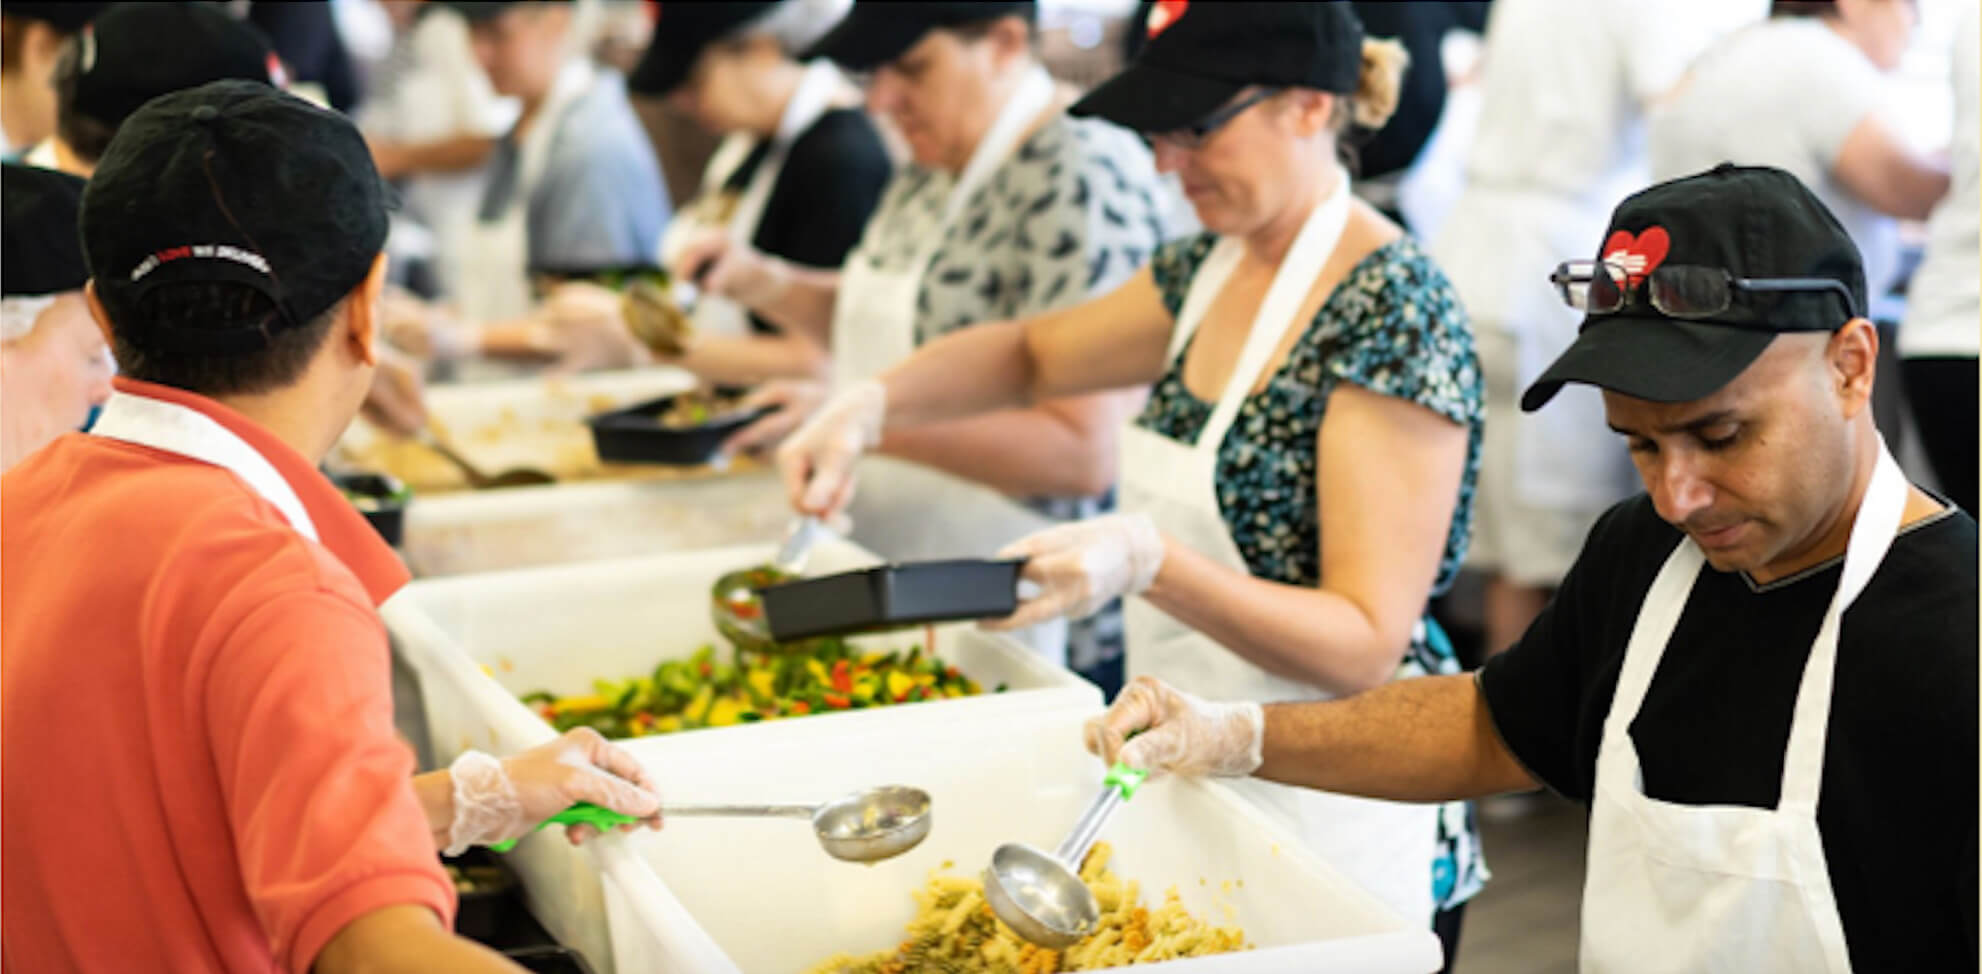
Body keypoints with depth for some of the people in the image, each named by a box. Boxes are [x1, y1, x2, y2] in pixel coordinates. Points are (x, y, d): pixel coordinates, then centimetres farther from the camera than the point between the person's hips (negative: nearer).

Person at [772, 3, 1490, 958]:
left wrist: (1147, 563, -36)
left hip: (1331, 830, -8)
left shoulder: (1393, 310, -20)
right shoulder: (1212, 269, 4)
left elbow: (1366, 645, -23)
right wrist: (869, 403, 2)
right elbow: (1034, 352, 20)